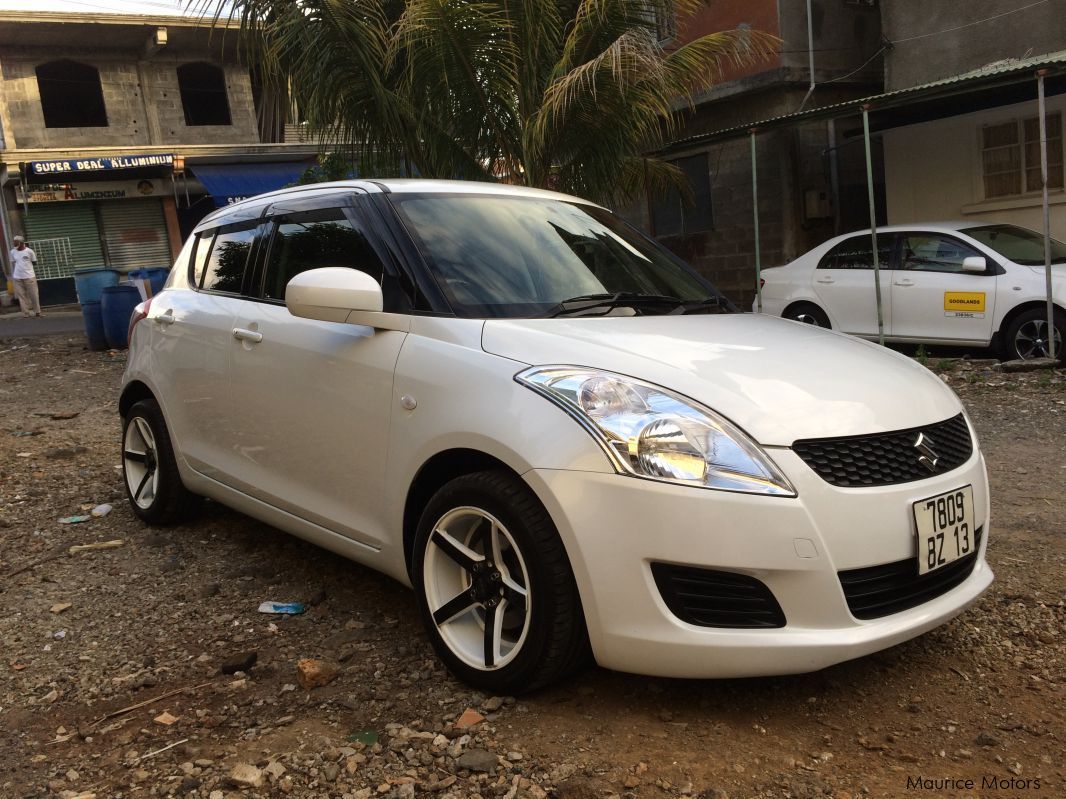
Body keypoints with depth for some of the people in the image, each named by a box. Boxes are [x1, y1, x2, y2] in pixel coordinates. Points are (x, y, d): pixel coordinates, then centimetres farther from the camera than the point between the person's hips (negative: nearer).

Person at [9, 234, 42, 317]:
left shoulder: (29, 251, -4)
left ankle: (37, 312, 12)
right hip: (18, 278, 3)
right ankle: (25, 313, 7)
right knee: (21, 295, 3)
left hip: (29, 276, -3)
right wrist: (12, 275, 8)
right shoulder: (13, 252, 5)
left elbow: (34, 263, 4)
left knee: (33, 295, 1)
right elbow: (13, 264, 12)